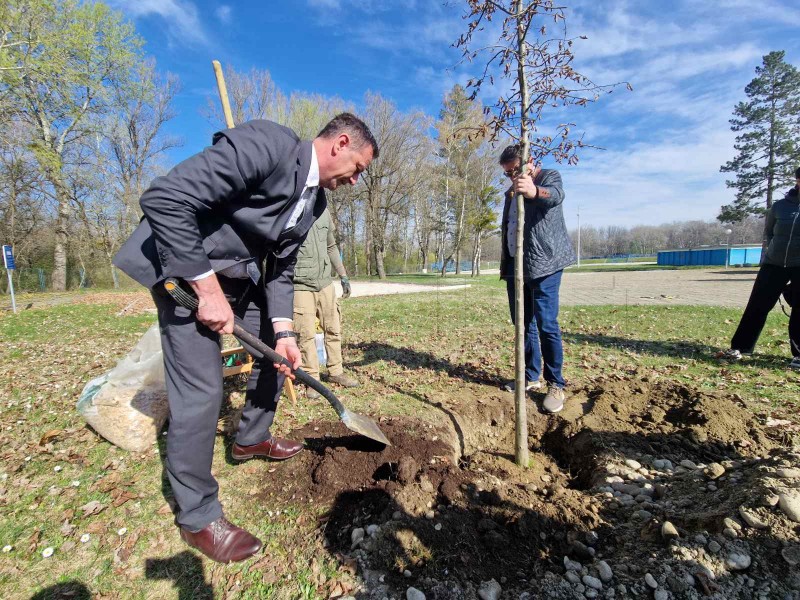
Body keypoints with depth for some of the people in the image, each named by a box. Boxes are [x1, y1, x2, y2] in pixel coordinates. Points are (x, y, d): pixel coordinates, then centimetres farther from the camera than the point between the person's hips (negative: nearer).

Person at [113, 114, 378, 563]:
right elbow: (164, 199, -29)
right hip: (185, 267, -9)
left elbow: (281, 269, 5)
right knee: (201, 389, -10)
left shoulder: (315, 199, 3)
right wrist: (207, 288, -27)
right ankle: (198, 516, 10)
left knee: (279, 351, 15)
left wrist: (284, 331, -7)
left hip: (242, 274, 9)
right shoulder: (266, 143, -24)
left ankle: (252, 438, 38)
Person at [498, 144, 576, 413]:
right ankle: (531, 377, 22)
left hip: (543, 264, -7)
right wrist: (504, 266, 20)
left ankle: (556, 385, 2)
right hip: (516, 267, 7)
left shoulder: (549, 176, -1)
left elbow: (555, 195, -27)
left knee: (546, 325, -9)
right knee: (523, 325, 10)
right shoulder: (511, 191, 21)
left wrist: (534, 191, -50)